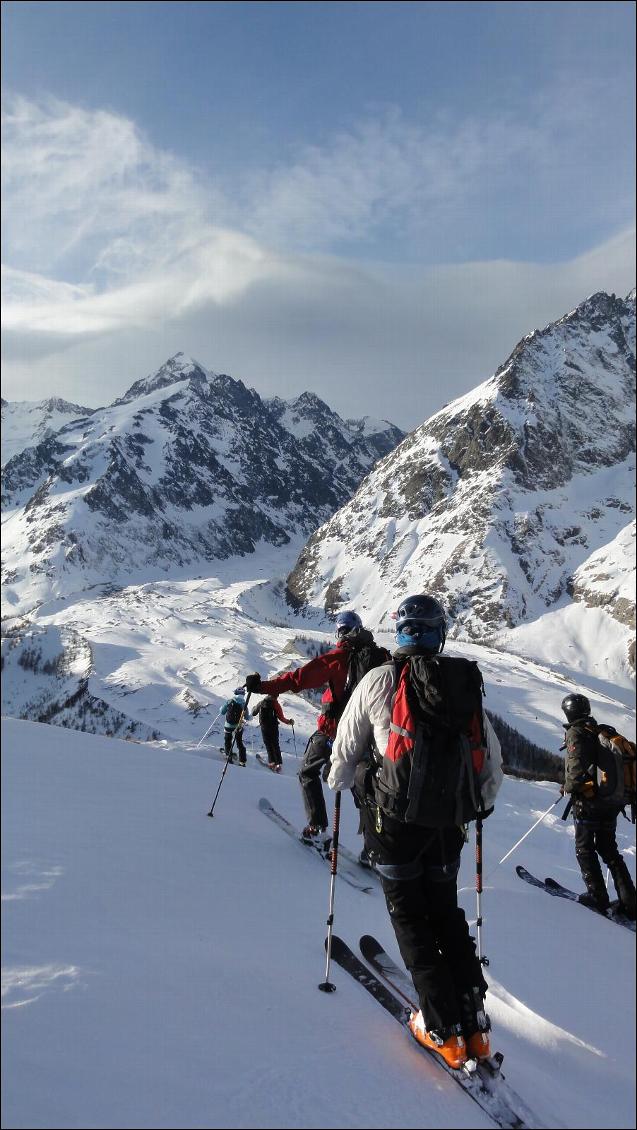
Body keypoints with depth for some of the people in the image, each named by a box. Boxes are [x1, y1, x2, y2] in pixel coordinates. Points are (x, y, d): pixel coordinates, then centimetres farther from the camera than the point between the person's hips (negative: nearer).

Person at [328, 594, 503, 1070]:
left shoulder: (379, 681, -5)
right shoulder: (468, 685, 6)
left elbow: (346, 747, 4)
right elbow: (493, 759, 14)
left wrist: (337, 782, 25)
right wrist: (483, 801, 31)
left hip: (395, 817, -4)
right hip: (449, 822, 4)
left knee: (410, 916, 10)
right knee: (447, 911, 20)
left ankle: (444, 1030, 8)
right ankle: (474, 1024, 18)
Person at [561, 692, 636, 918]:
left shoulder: (576, 733, -11)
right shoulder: (605, 732, 10)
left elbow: (577, 768, -24)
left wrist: (569, 787, -7)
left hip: (588, 801, -7)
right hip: (612, 803, 7)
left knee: (584, 849, 8)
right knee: (609, 849, 15)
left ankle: (597, 896, 5)